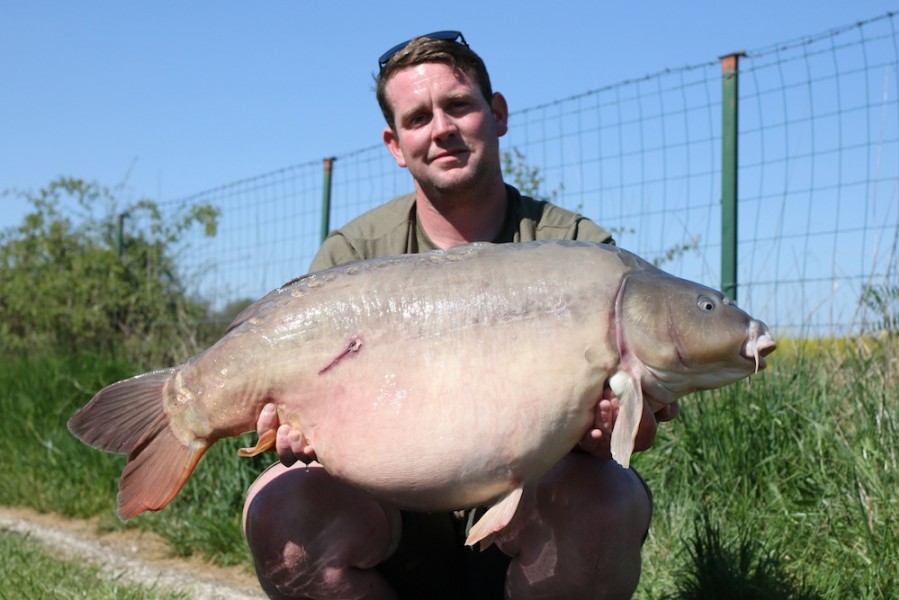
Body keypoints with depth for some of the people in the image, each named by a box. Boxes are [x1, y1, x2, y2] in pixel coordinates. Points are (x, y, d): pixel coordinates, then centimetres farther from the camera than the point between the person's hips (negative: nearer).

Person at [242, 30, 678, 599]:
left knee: (598, 498, -34)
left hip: (528, 515, -1)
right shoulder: (352, 255, 1)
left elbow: (607, 403, -6)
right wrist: (300, 430, -30)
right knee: (284, 506, -29)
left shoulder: (579, 250, -2)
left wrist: (602, 426, -32)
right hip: (398, 521, 1)